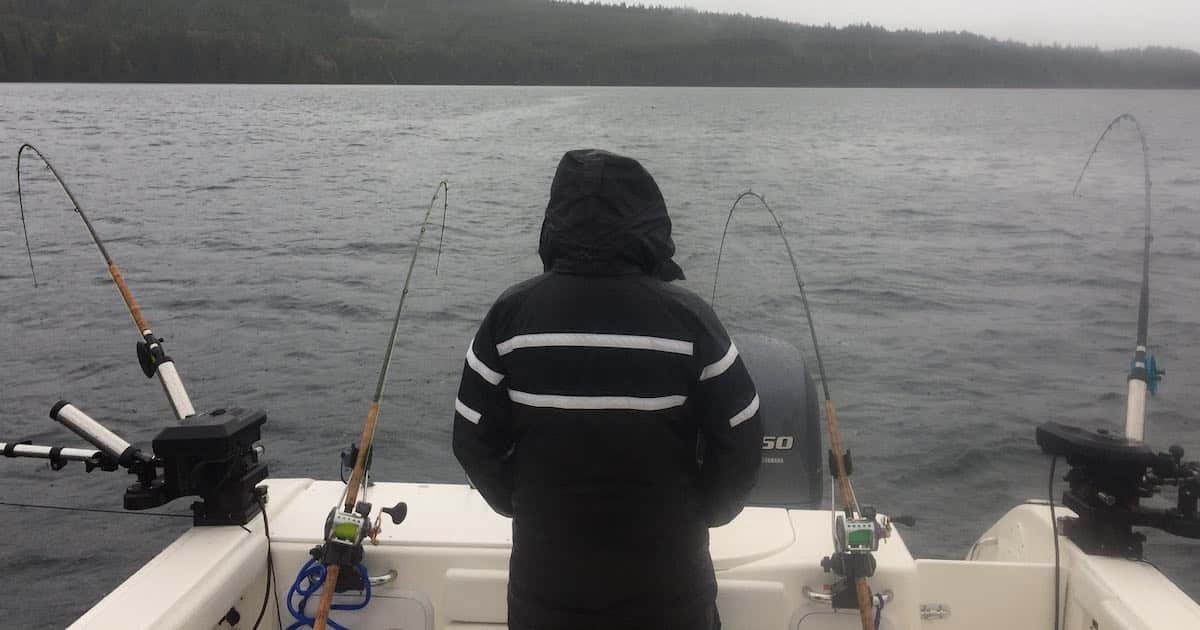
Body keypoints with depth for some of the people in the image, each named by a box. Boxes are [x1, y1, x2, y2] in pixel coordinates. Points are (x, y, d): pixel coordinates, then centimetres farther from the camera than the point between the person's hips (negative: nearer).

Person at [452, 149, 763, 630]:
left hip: (544, 574, 1)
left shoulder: (511, 314, -12)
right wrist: (699, 515, 8)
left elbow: (474, 440, -4)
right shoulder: (688, 317, -15)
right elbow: (741, 443, -9)